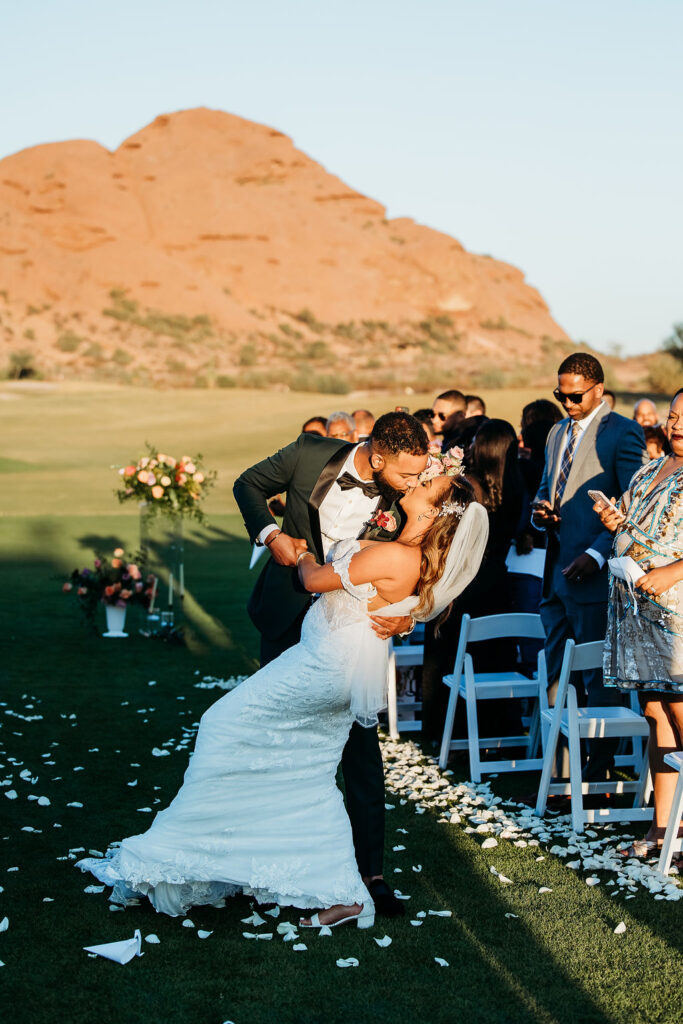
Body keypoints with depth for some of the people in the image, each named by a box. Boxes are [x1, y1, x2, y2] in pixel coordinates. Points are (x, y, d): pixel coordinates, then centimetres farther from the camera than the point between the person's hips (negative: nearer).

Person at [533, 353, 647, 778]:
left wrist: (597, 555, -20)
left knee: (599, 680, 0)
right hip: (556, 571, 8)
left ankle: (598, 777, 9)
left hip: (594, 574, -8)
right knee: (557, 683, 10)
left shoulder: (623, 433, -8)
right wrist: (542, 510, 2)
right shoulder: (558, 433, 16)